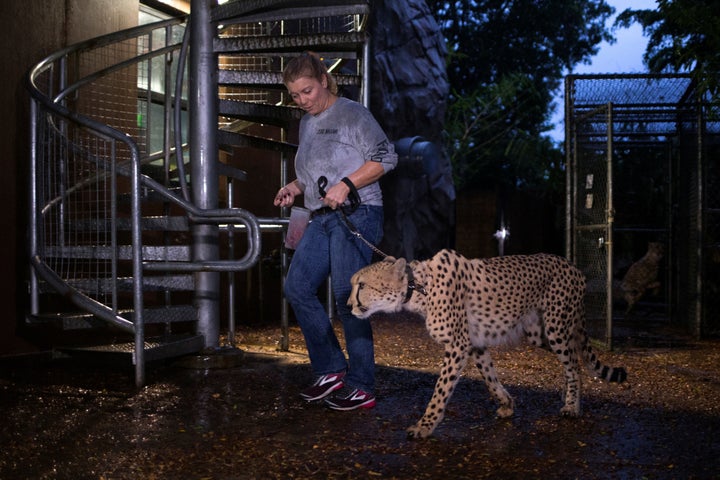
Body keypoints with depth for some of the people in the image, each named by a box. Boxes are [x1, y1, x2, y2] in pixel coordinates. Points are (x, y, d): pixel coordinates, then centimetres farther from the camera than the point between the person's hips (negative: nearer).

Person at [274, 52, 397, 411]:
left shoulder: (351, 114, -3)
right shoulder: (306, 123, 20)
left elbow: (386, 157, -10)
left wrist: (346, 185, -19)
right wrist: (296, 188, 10)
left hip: (356, 214, -8)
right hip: (322, 219, 8)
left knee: (348, 297, -9)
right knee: (297, 288, 1)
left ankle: (361, 388, 1)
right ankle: (331, 370, 12)